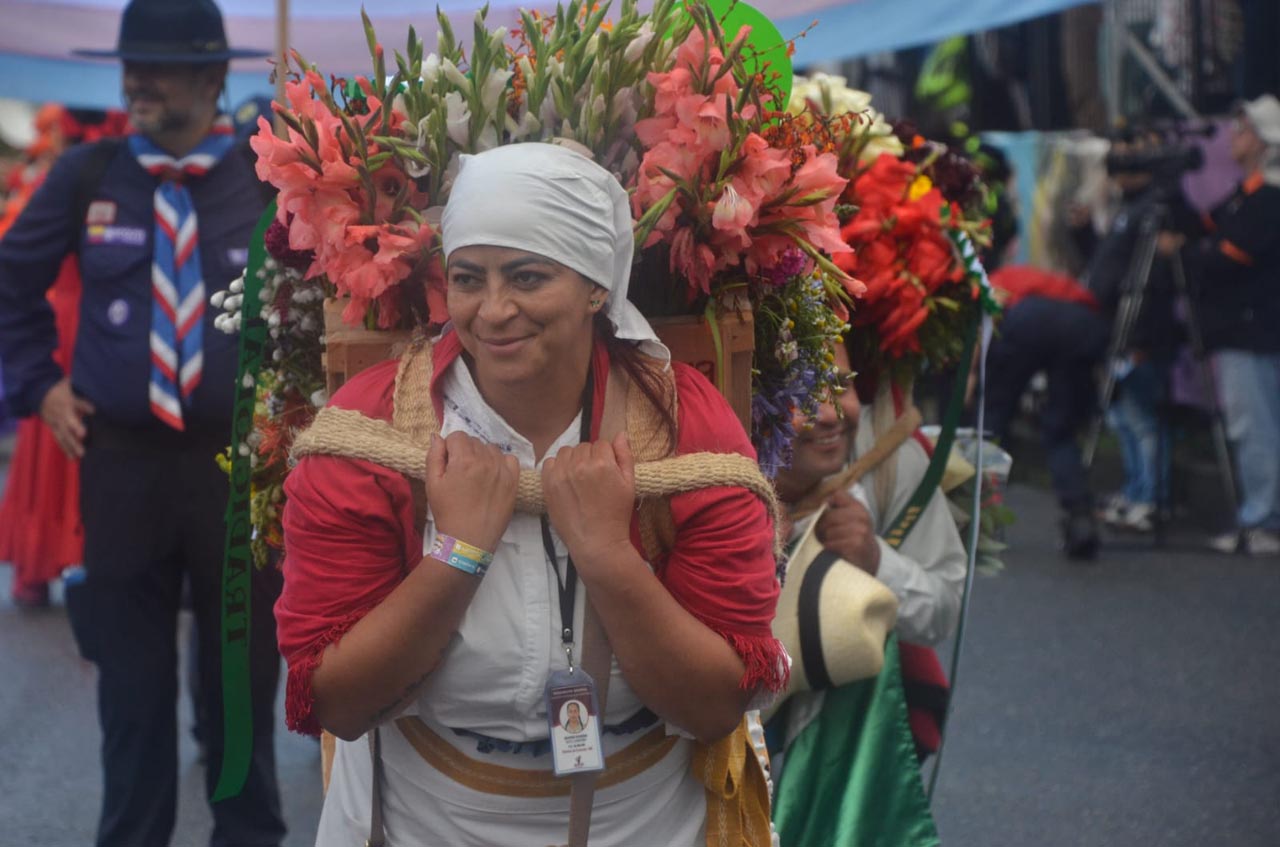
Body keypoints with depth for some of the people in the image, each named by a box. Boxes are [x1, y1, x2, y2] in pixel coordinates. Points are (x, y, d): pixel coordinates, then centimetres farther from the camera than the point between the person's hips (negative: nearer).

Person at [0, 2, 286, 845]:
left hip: (240, 459, -1)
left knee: (242, 669, 12)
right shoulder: (86, 174, -1)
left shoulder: (272, 180, -6)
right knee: (131, 673, 11)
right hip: (119, 459, 1)